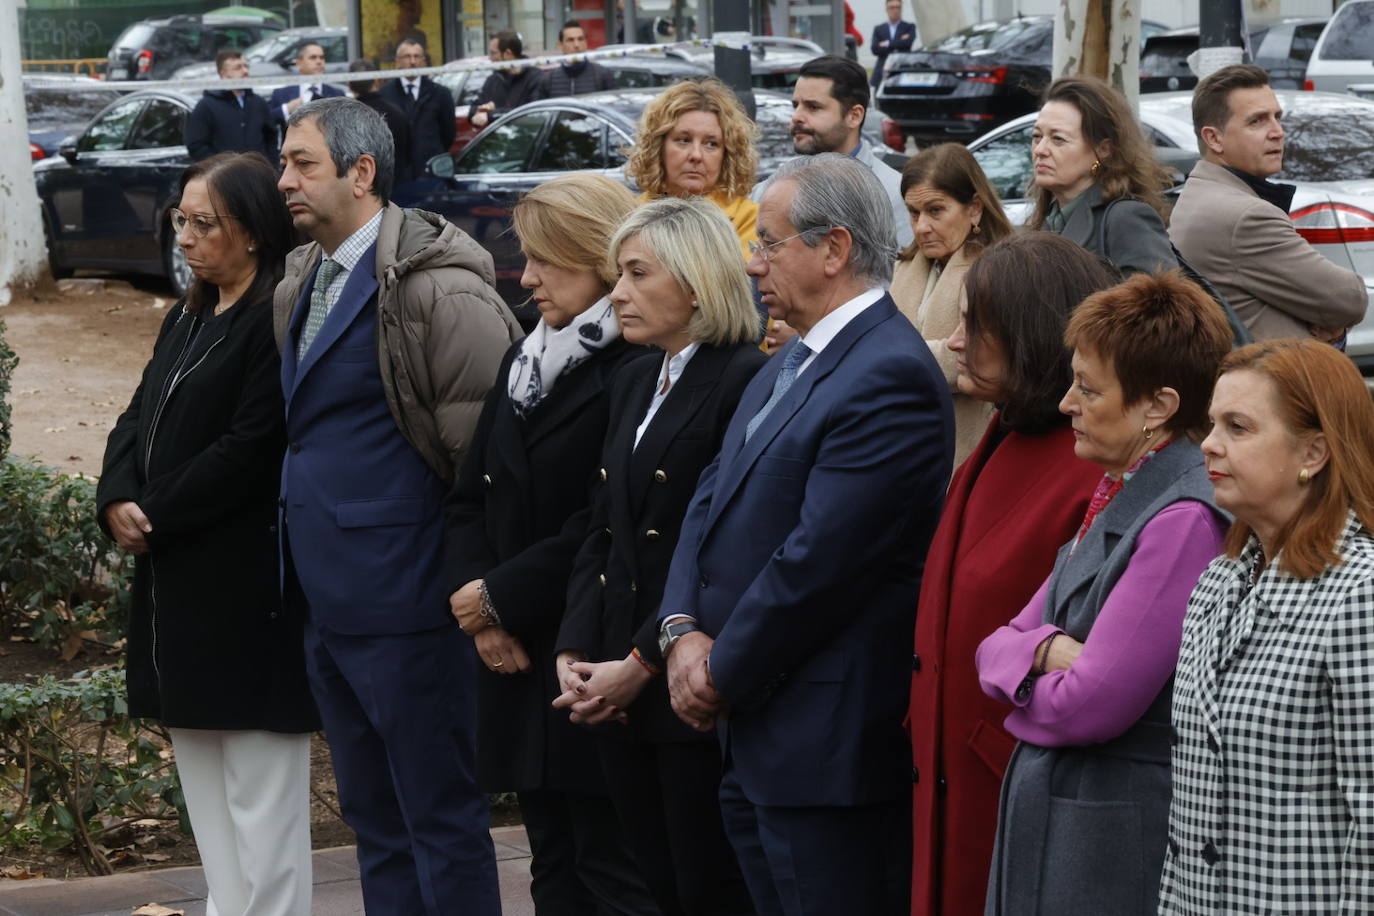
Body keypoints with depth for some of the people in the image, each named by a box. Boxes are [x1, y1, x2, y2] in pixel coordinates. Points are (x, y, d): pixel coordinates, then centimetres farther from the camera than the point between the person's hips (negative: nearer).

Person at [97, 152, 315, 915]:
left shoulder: (279, 322, -14)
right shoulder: (186, 320, 16)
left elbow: (248, 451, -20)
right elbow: (138, 422, 14)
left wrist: (154, 516, -13)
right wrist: (118, 502, -5)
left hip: (247, 591, -9)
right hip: (179, 587, 10)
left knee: (260, 795, -3)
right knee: (205, 792, 15)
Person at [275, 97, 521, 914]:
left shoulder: (433, 285, -16)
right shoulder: (301, 280, 12)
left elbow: (483, 443, -17)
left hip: (403, 601, -9)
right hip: (327, 596, 9)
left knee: (440, 819, 1)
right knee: (374, 818, 18)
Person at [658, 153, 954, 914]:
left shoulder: (890, 377, -18)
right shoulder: (790, 363, 15)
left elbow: (817, 560, -21)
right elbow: (713, 500, 14)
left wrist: (722, 674, -12)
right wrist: (682, 630, -2)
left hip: (827, 748, -10)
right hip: (756, 738, 10)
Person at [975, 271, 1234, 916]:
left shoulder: (1185, 519, -18)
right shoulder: (1112, 500, 12)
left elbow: (1090, 705, -22)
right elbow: (995, 645, 11)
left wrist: (1021, 687, -1)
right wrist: (1047, 650, -11)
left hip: (1119, 842, -9)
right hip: (1045, 821, 9)